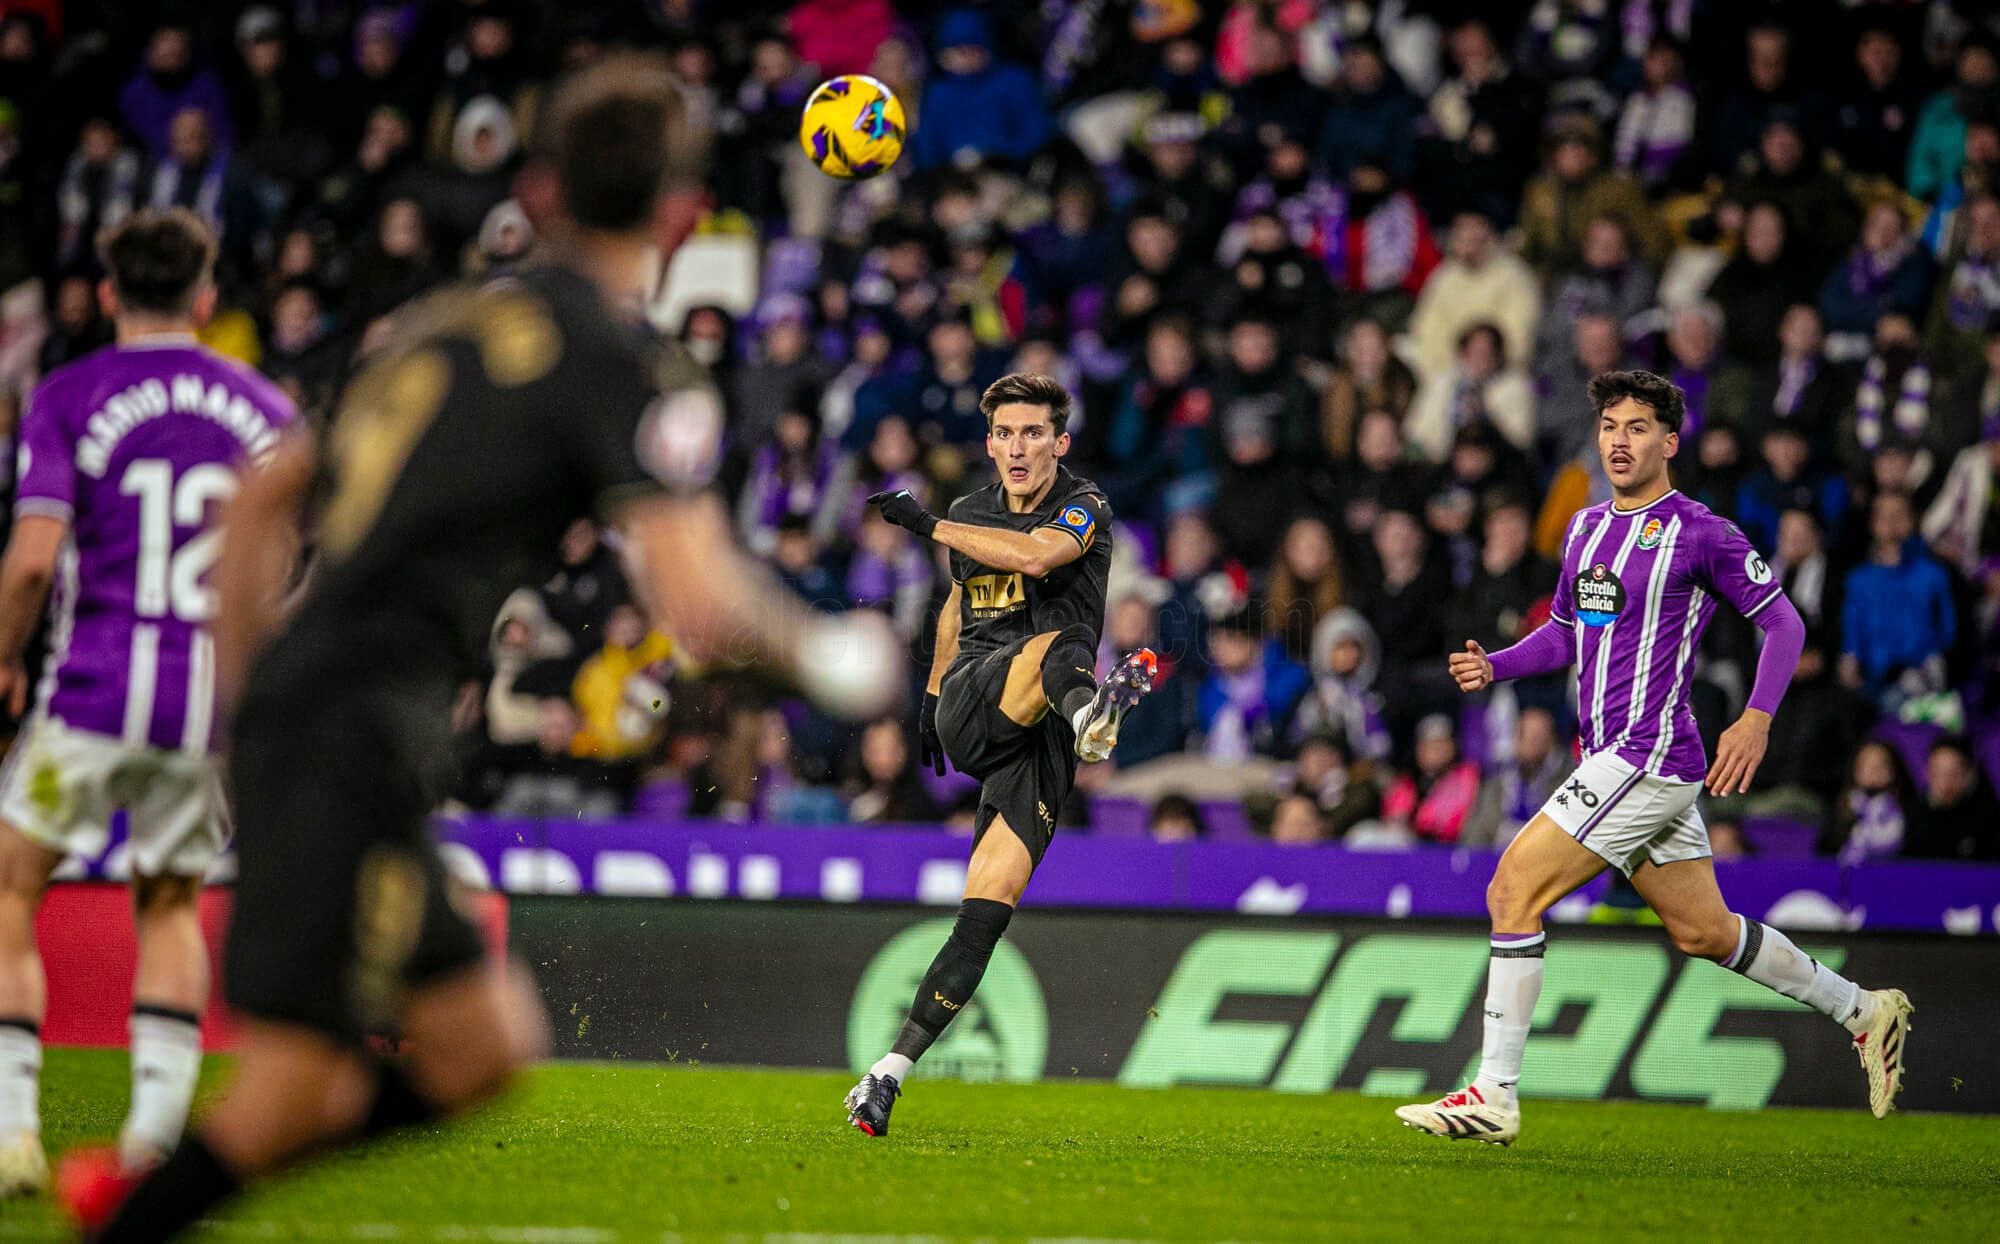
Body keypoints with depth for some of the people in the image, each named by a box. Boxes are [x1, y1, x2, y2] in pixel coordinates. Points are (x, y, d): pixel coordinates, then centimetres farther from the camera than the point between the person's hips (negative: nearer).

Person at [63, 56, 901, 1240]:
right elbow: (698, 604, -15)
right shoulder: (632, 372, -6)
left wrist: (244, 683, 29)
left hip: (283, 709, 9)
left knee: (484, 1047, 13)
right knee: (293, 1084, -8)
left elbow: (264, 494, 25)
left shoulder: (445, 322, 18)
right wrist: (821, 654, 5)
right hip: (362, 743, -9)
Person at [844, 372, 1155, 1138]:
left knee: (988, 910, -11)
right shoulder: (972, 514, 15)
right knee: (1058, 644, -33)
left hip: (1035, 745, -1)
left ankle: (892, 1070, -9)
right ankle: (1089, 707, -71)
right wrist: (931, 696, 32)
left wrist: (929, 525, -20)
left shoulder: (1083, 509, -1)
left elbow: (1038, 554, -24)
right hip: (970, 708, 1)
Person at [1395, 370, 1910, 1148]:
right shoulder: (1586, 529, 14)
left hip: (1649, 755, -9)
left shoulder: (1700, 534, -8)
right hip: (1609, 758, 9)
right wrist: (1495, 666, 6)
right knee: (1703, 932, 16)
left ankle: (1494, 1097, -11)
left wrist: (1756, 721, -16)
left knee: (1512, 892, -14)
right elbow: (1565, 630, 25)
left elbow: (1782, 622, -5)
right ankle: (1862, 1012, 31)